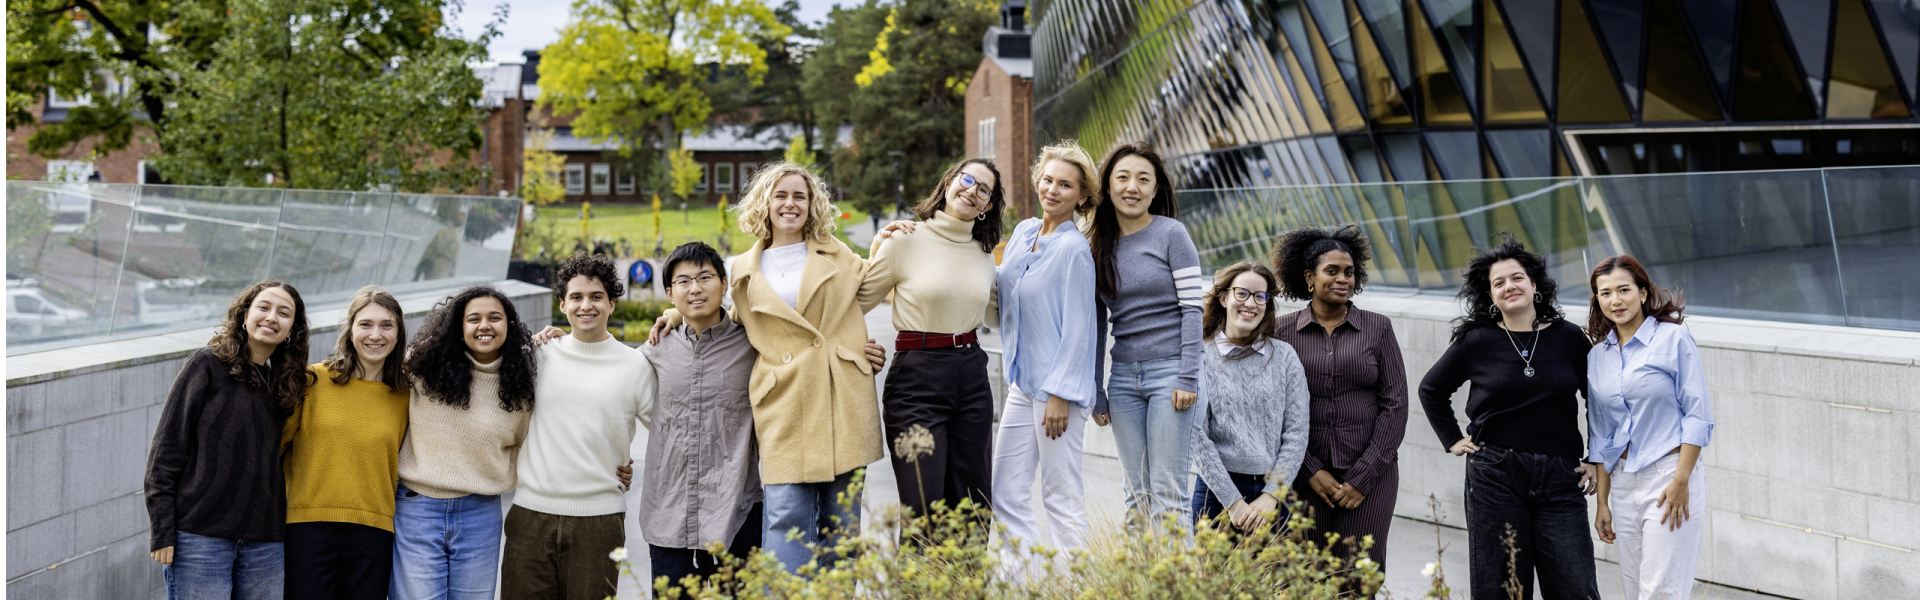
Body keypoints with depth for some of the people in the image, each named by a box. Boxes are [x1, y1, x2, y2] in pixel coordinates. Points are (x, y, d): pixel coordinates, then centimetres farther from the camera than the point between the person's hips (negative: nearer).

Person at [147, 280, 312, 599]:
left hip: (265, 544, 5)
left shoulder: (286, 381, 13)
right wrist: (162, 532, -9)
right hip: (201, 536, -5)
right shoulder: (207, 364, -1)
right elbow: (167, 448, -3)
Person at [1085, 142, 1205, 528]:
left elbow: (1192, 308, -7)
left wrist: (1188, 377, -13)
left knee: (1167, 495, -5)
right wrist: (1095, 393, 10)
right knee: (1137, 494, 7)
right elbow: (1097, 325, 13)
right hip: (1123, 377, 5)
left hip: (1169, 371, -5)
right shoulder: (1096, 246, 10)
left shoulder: (1171, 234, -3)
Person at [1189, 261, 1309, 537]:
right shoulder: (1202, 359, 0)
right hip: (1217, 491, -1)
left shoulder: (1284, 356, 6)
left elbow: (1297, 434, 3)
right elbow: (1197, 437, -5)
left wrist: (1271, 496, -7)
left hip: (1274, 493, 2)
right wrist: (1233, 501, -11)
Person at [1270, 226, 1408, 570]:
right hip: (1305, 474, 0)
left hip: (1370, 474, 0)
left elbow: (1395, 405, 2)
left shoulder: (1378, 328, 6)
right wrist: (1311, 470, -6)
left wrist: (1363, 477, -5)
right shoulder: (1283, 331, 4)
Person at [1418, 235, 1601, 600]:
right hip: (1495, 477, 0)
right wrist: (1453, 440, 9)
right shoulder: (1477, 341, 2)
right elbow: (1431, 390, 16)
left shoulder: (1568, 338, 4)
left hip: (1559, 479, 1)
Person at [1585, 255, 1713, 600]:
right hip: (1622, 482, 6)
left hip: (1669, 476, -5)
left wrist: (1681, 481, -14)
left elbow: (1698, 416, -7)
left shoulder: (1674, 339, -4)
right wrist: (1602, 503, 12)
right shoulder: (1597, 357, 11)